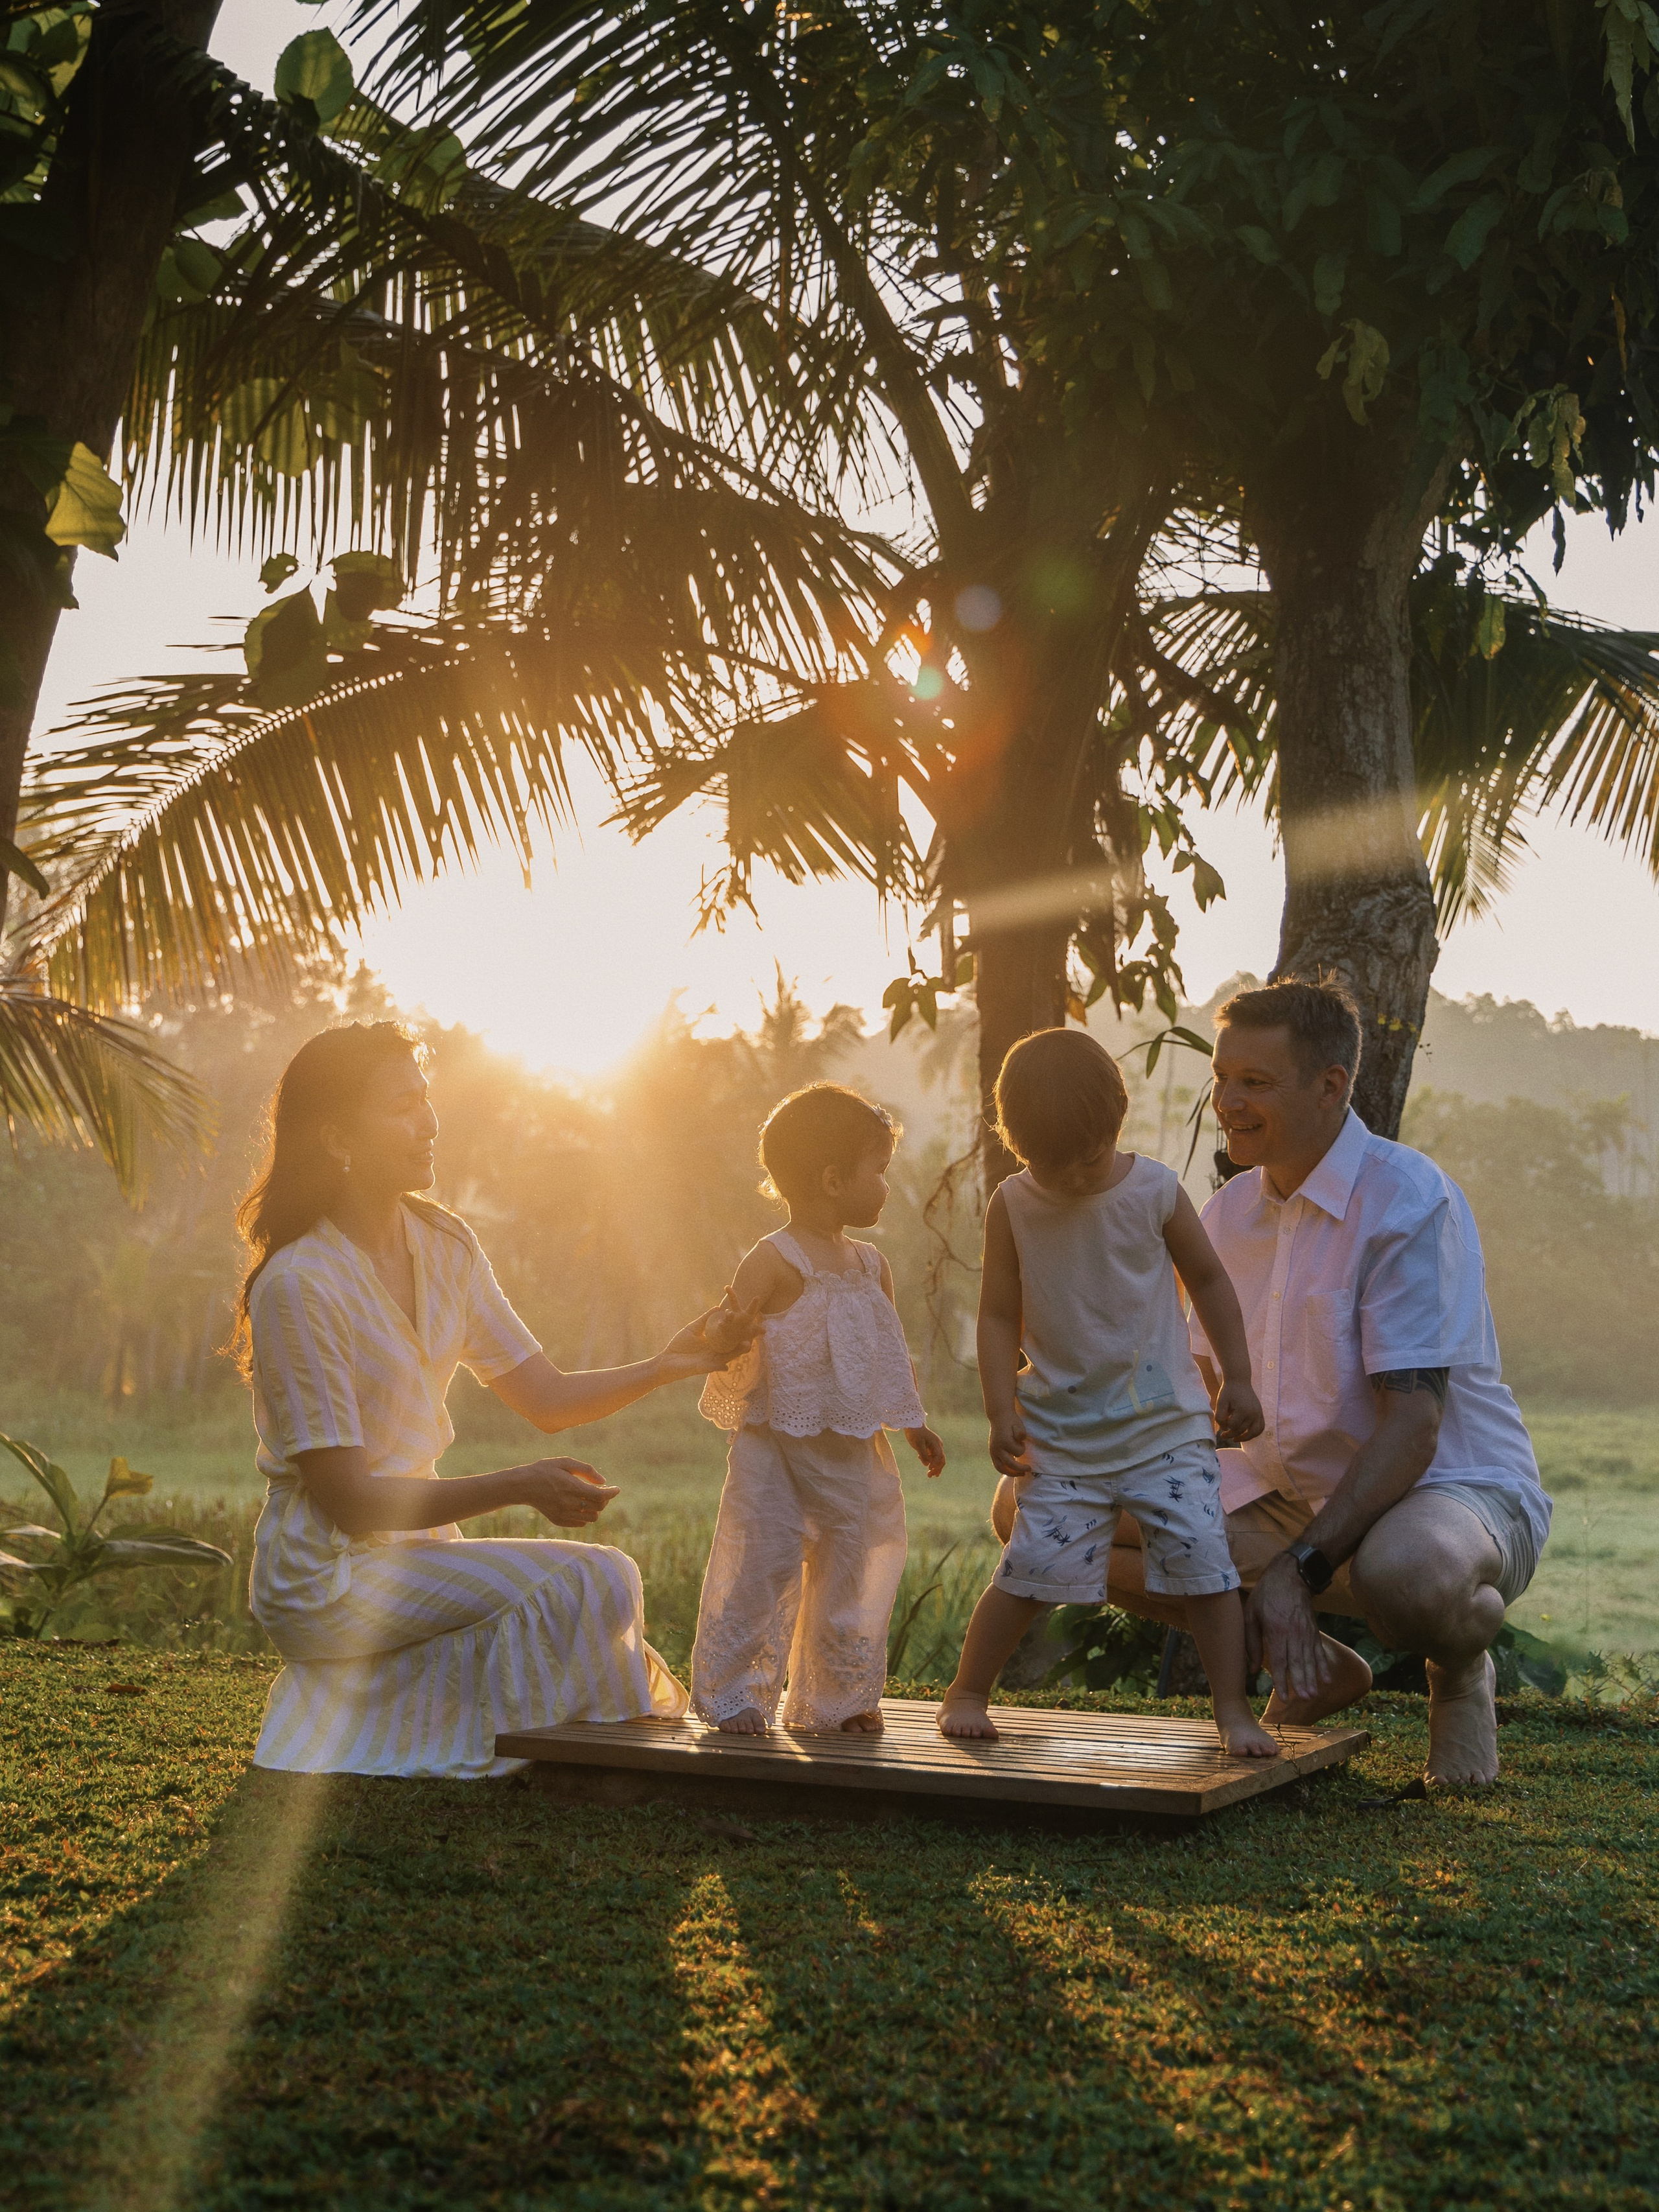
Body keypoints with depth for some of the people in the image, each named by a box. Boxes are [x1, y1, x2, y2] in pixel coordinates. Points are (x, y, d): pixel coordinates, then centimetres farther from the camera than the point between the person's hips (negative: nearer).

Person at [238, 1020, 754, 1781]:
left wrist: (670, 1364, -9)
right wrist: (519, 1487, -27)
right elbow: (348, 1500, -20)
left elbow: (546, 1397, 7)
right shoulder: (298, 1286, -20)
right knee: (596, 1585, -22)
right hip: (328, 1578, -8)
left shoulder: (442, 1245, 5)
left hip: (419, 1549, 8)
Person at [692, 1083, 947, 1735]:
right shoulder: (776, 1260, -11)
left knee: (851, 1576, 11)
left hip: (853, 1456, 7)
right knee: (763, 1567, -6)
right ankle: (733, 1693, 7)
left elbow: (892, 1354, 23)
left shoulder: (870, 1266, 12)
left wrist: (915, 1425, 24)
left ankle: (837, 1698, 25)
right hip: (777, 1448, -7)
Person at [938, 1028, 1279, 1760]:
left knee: (1202, 1558, -8)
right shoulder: (1013, 1207, -4)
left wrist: (1237, 1379, 7)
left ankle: (1233, 1711, 5)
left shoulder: (1155, 1191, -5)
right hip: (1062, 1432, 0)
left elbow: (1207, 1279, 8)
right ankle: (966, 1693, 15)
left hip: (1167, 1421, 0)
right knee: (1030, 1567, -5)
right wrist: (1002, 1413, -6)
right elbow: (999, 1316, 1)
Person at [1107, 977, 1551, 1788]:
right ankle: (1320, 1668, 9)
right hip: (1290, 1495, 7)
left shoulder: (1408, 1197, -18)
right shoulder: (1231, 1211, 5)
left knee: (1404, 1574, -42)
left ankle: (1460, 1669, -2)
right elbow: (1209, 1387, 16)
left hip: (1453, 1489, -7)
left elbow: (1412, 1424, -24)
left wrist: (1299, 1569, -32)